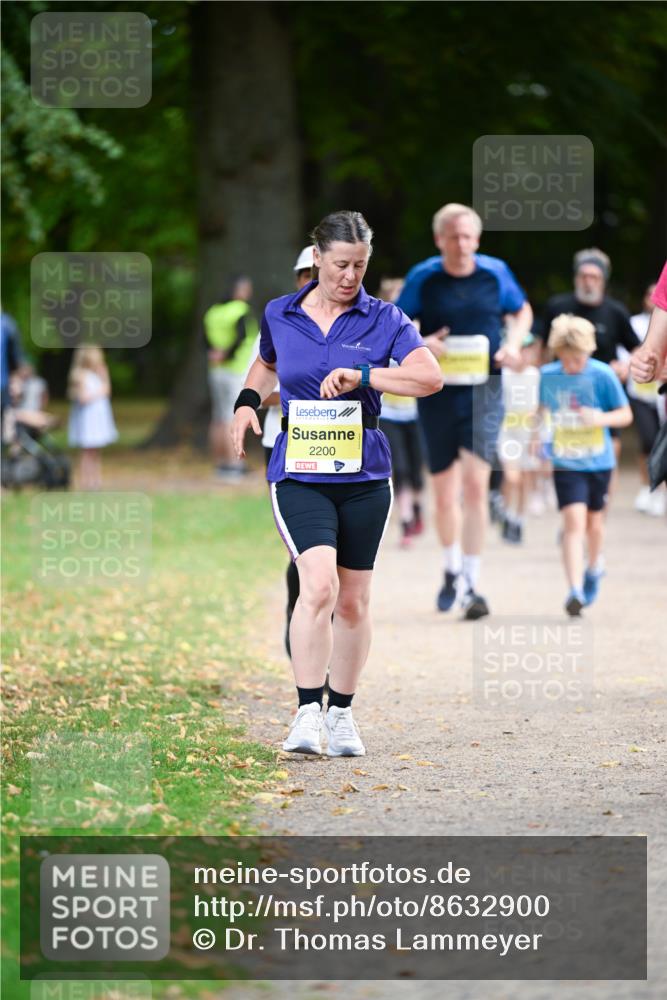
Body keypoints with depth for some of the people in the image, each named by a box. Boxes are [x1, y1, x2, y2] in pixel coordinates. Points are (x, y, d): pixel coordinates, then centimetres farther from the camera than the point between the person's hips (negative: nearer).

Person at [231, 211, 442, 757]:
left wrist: (363, 375, -22)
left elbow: (430, 377, -13)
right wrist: (248, 400, 8)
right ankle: (307, 712, -18)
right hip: (299, 472, -1)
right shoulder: (280, 316, 5)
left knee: (353, 600, 8)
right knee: (319, 585, -21)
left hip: (364, 474, 1)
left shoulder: (384, 319, 0)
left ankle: (341, 712, 24)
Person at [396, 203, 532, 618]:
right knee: (445, 491, 8)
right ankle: (452, 570, 33)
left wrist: (514, 344, -1)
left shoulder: (496, 272, 1)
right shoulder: (423, 279, -3)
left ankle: (471, 584, -10)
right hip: (438, 393, 1)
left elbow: (522, 311, 18)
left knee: (475, 483, -14)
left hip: (483, 390, 0)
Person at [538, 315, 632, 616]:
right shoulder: (548, 375, -4)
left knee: (593, 521, 16)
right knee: (574, 520, -16)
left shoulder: (603, 375, -11)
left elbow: (626, 414, -7)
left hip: (598, 461, 0)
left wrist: (602, 418, -25)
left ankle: (595, 565, 47)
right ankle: (575, 591, -21)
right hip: (566, 463, 0)